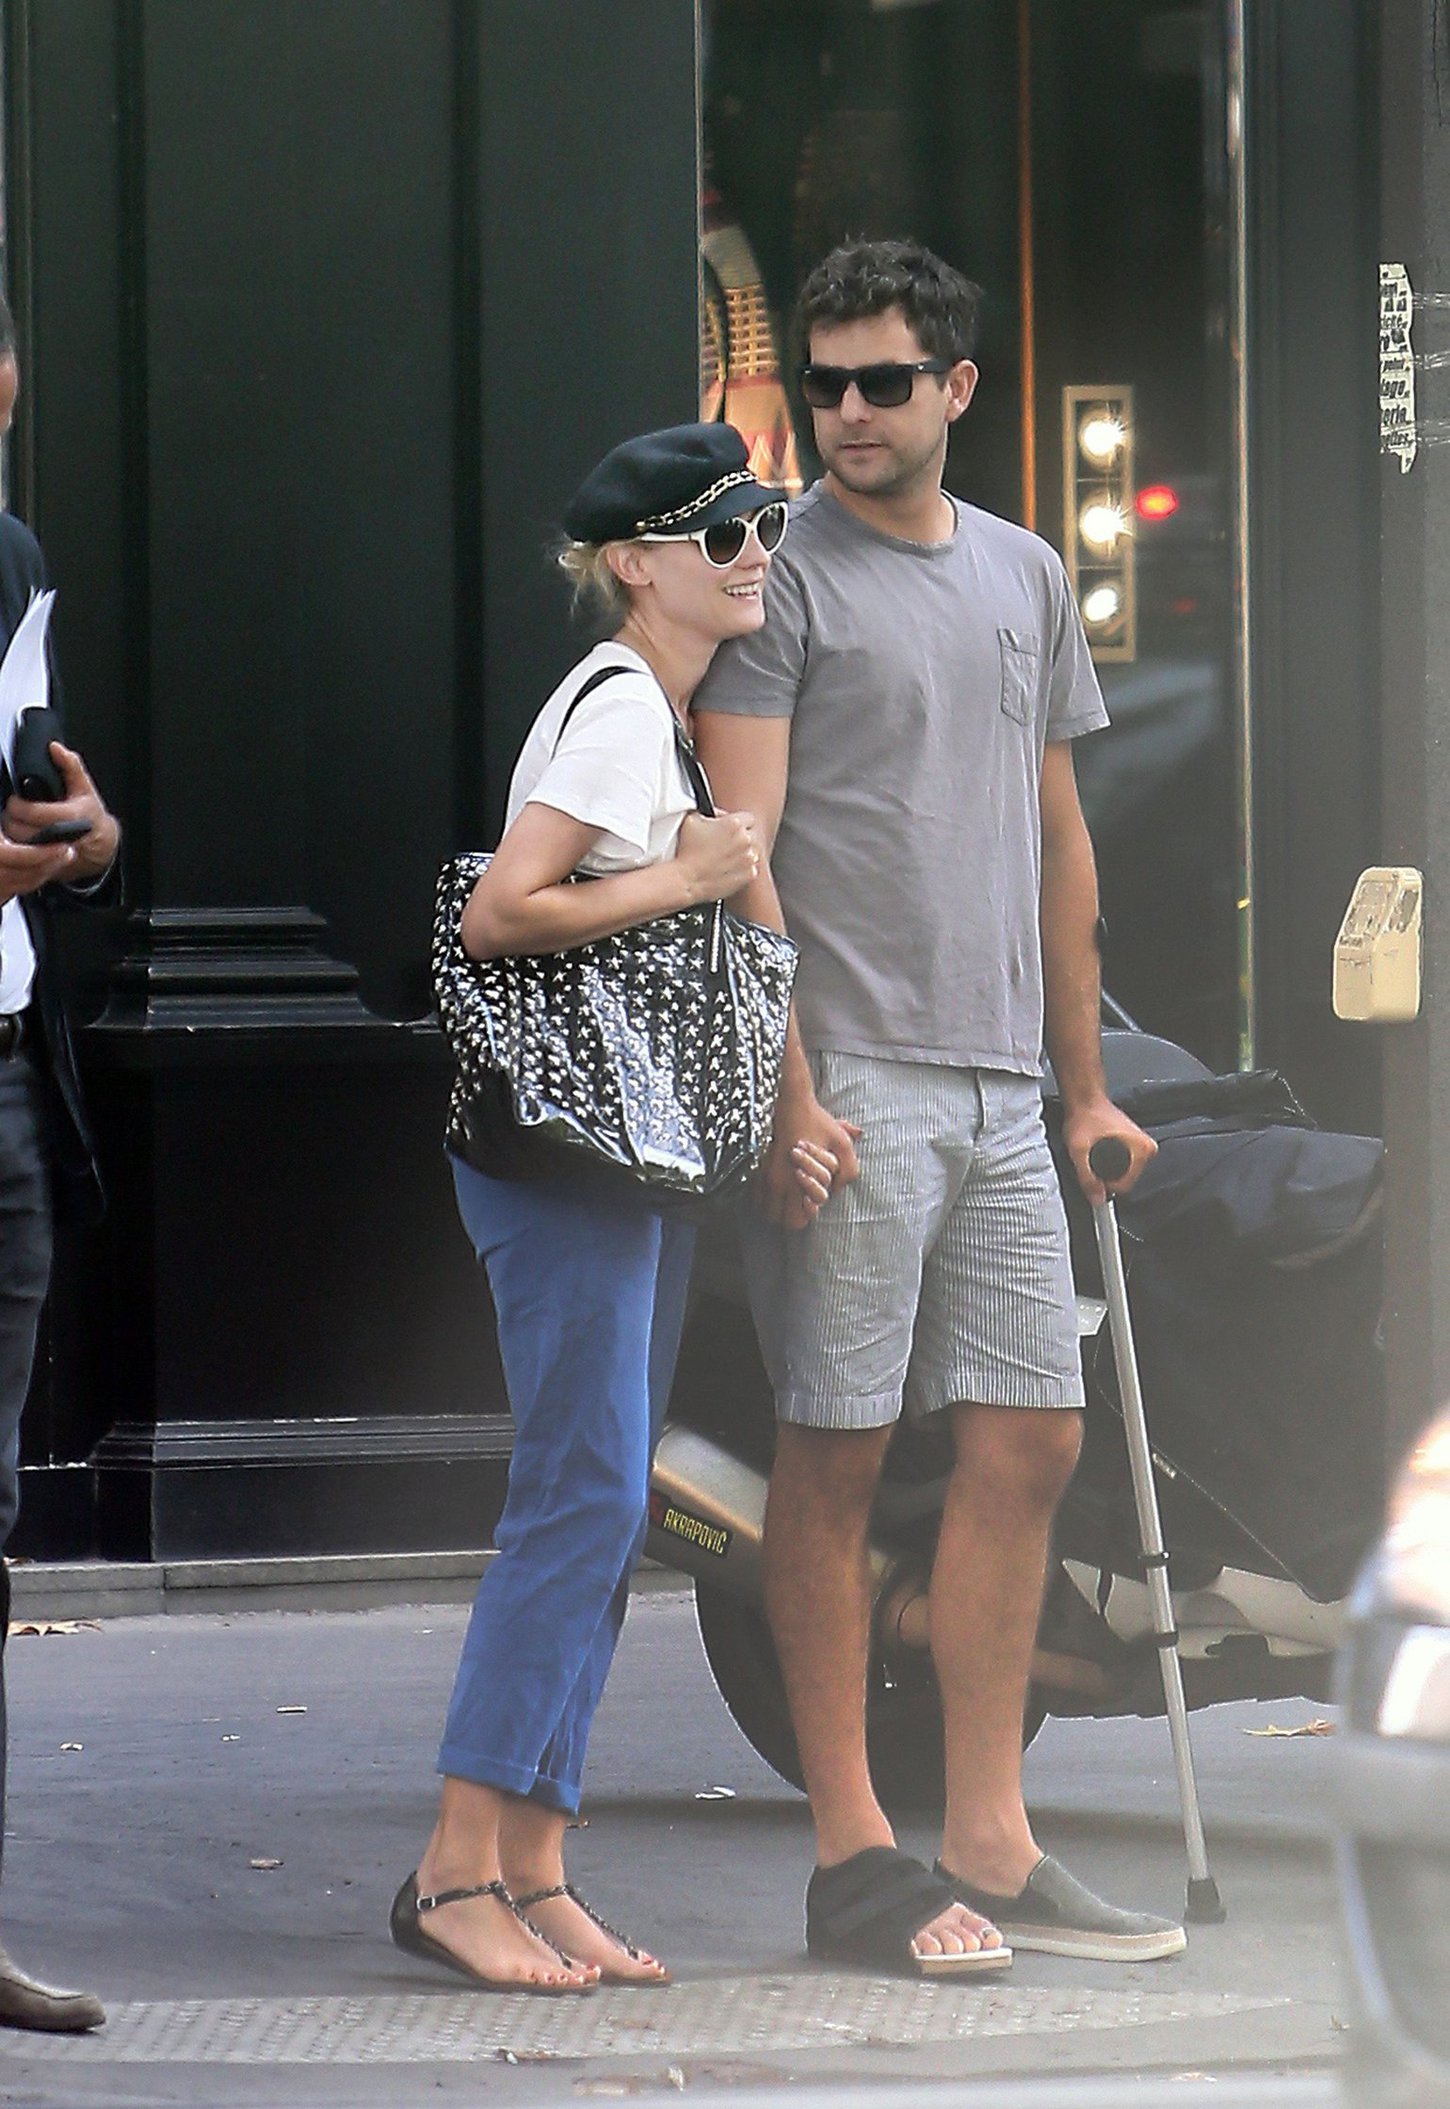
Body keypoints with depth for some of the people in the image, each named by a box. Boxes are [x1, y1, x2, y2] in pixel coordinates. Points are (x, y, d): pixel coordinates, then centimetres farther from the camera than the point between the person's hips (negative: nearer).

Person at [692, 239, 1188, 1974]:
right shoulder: (781, 575, -4)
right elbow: (742, 851, -10)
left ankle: (989, 1848, 10)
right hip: (851, 1079, -7)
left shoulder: (1025, 576, 16)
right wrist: (786, 1091, -18)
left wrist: (1084, 1085, 20)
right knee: (837, 1449, -4)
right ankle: (852, 1855, -2)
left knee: (1027, 1439, 5)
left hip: (998, 1086, 7)